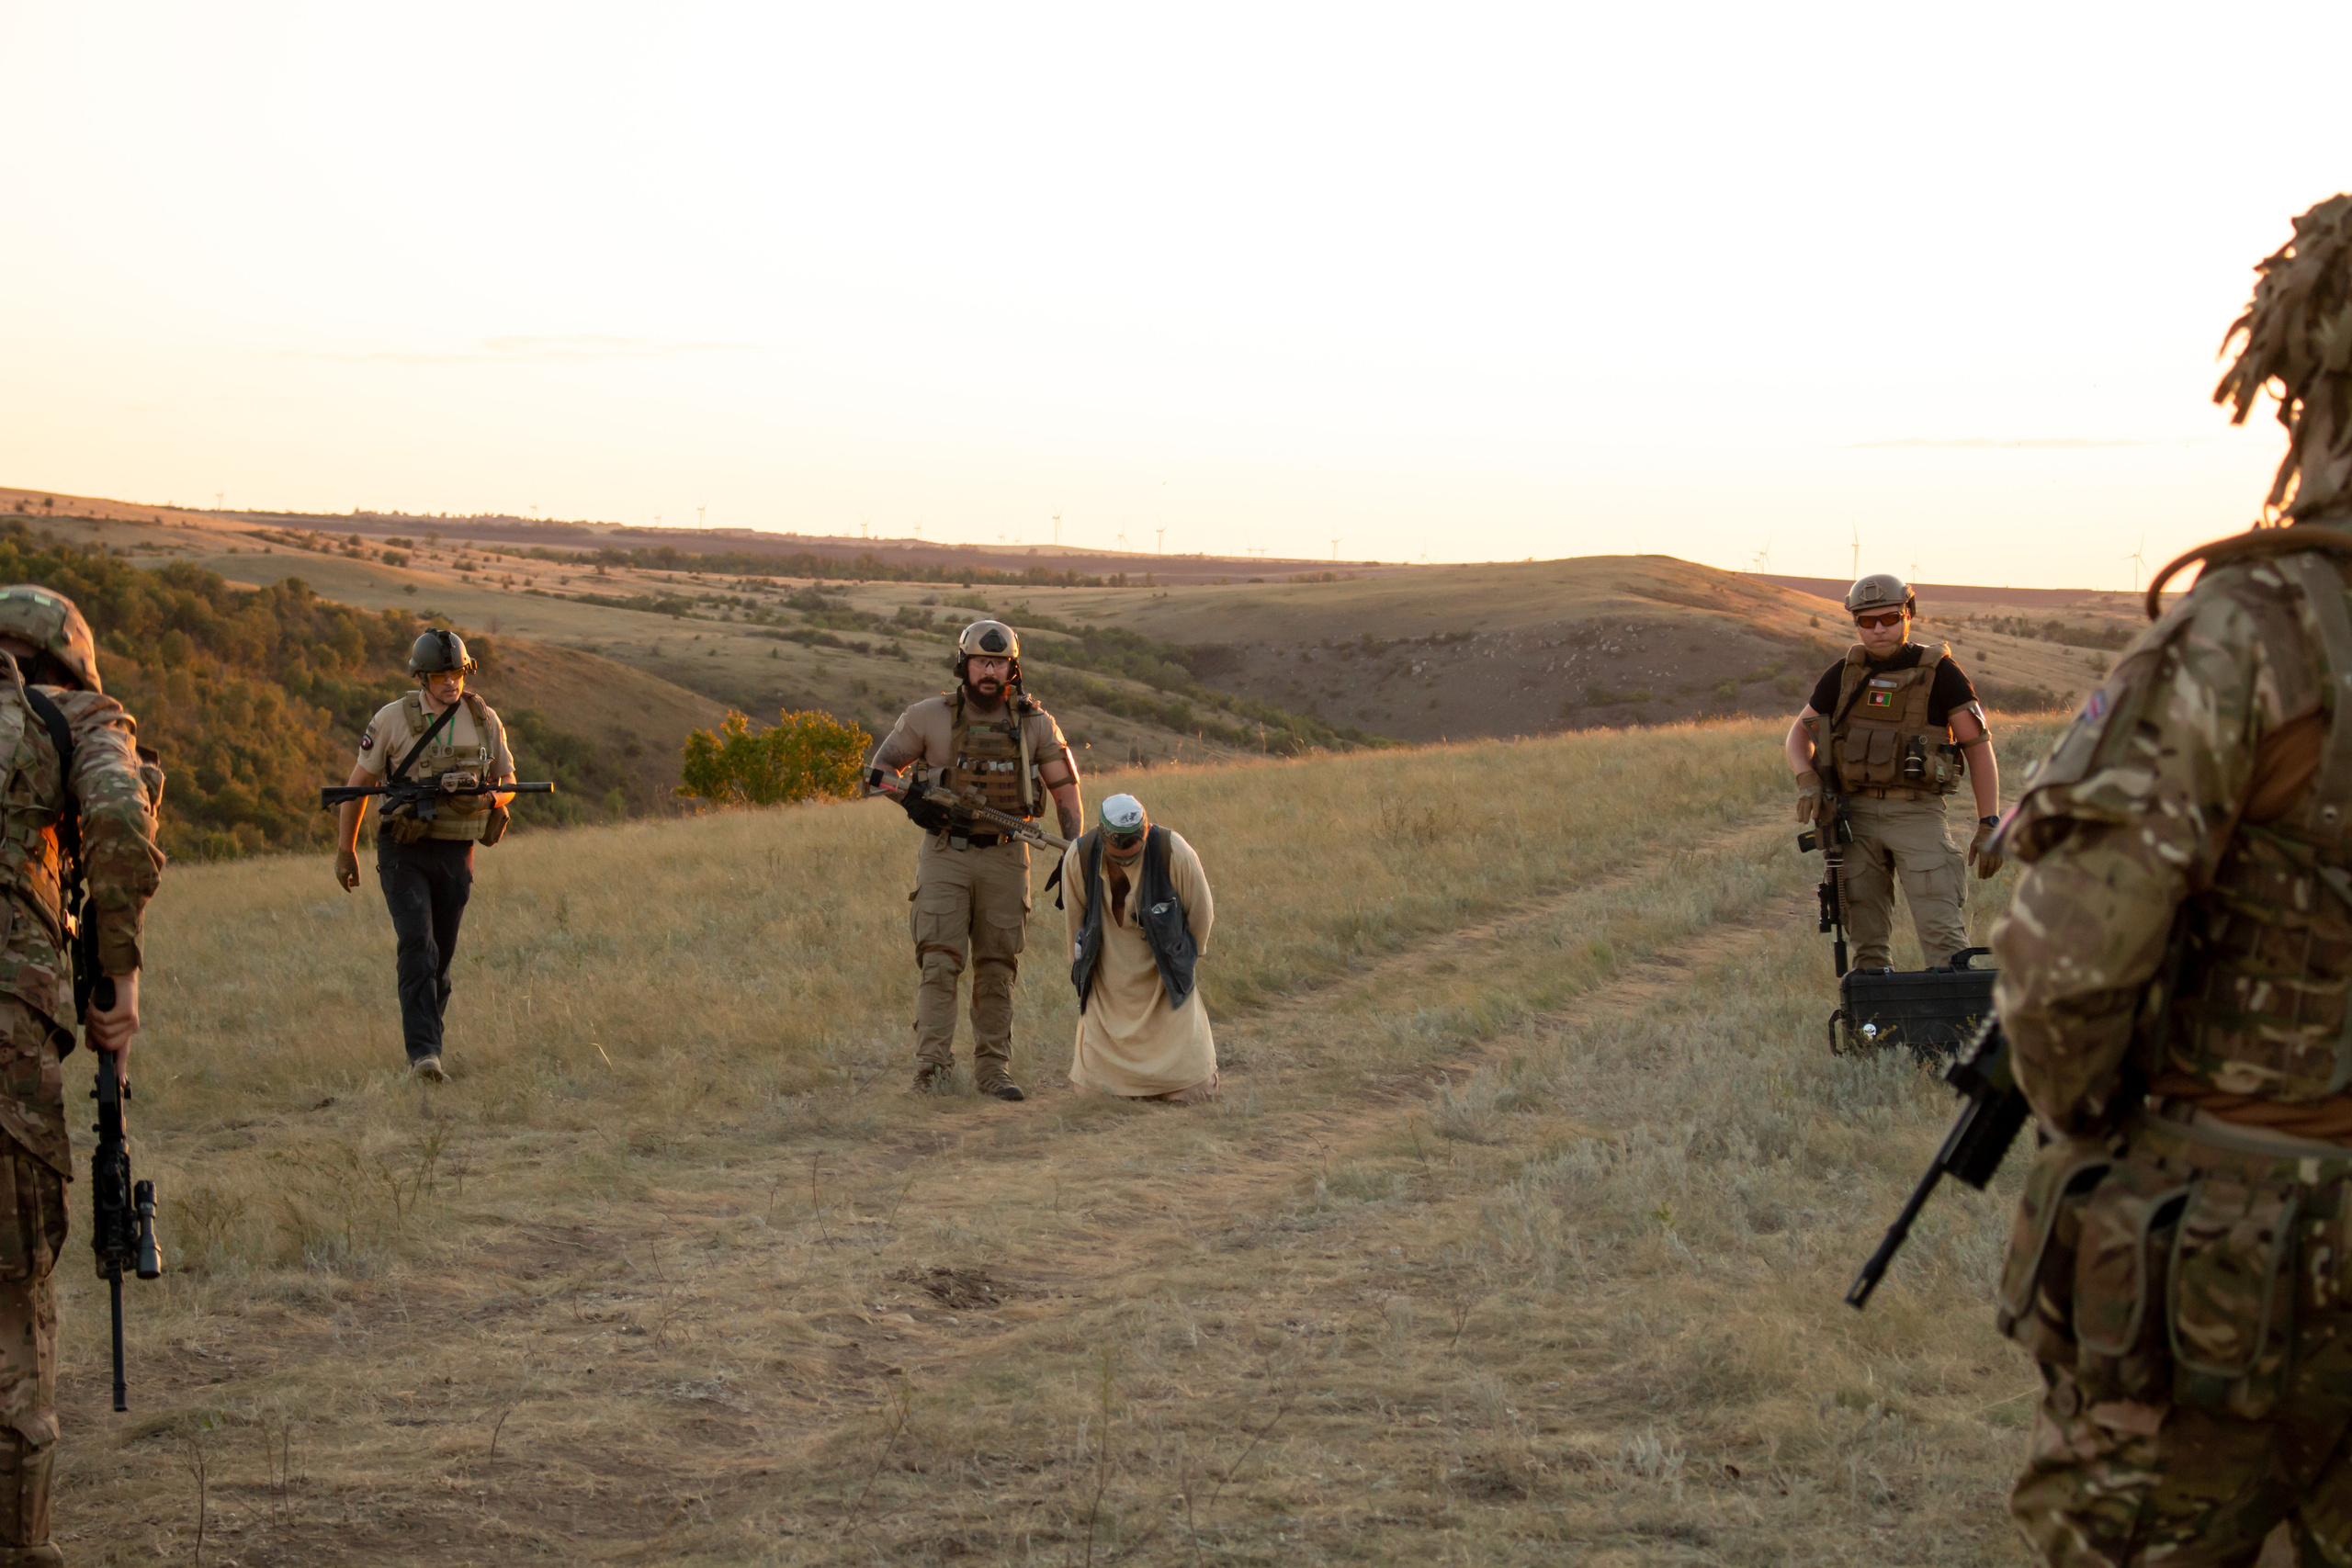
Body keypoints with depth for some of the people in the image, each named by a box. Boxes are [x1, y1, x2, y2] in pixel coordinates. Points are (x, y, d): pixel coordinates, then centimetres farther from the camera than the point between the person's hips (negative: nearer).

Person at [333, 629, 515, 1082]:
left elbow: (508, 784, 11)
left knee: (442, 954, 10)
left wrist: (485, 799, -14)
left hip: (456, 854, 3)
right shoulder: (393, 719, -6)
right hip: (404, 852, -3)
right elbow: (359, 783, 2)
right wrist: (345, 851, 4)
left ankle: (430, 1038, 25)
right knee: (418, 945, -17)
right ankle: (423, 1049, -20)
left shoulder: (484, 720, 2)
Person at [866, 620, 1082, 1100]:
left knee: (998, 967, 5)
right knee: (940, 960, -11)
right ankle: (932, 1068, -11)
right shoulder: (929, 717, -2)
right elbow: (881, 766, 7)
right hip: (946, 854, -2)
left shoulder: (1035, 723, 1)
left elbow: (1065, 789, 6)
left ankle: (993, 1070, 12)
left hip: (1005, 858, 2)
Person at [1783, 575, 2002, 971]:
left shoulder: (1939, 673, -1)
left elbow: (1978, 746, -1)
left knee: (1941, 932, -14)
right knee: (1868, 941, 6)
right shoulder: (1843, 676, 10)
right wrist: (1807, 780, -4)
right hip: (1856, 815, 4)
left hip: (1917, 815, -4)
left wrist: (1989, 825, -7)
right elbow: (1800, 733, 18)